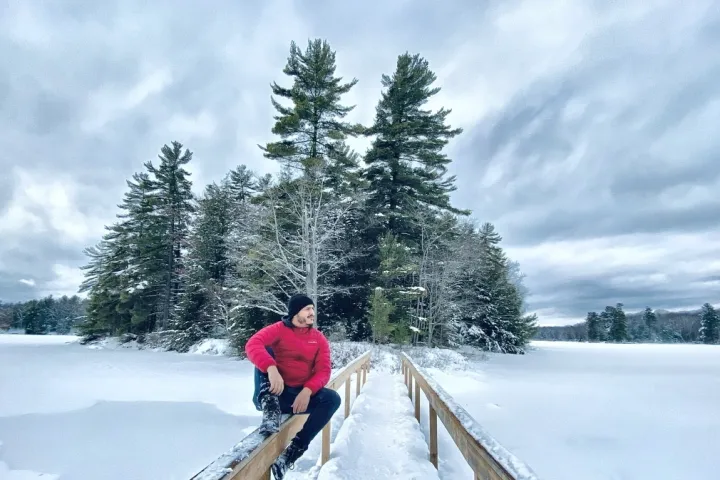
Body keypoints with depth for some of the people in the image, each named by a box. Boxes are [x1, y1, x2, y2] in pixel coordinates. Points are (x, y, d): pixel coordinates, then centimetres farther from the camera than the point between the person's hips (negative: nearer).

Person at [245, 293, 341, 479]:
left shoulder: (319, 339, 5)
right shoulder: (278, 329, -3)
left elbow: (323, 370, -4)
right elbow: (252, 344, -23)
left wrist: (307, 391, -25)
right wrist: (271, 368, -41)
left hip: (300, 395, 3)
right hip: (274, 393, -2)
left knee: (333, 398, -24)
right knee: (265, 350, -22)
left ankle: (290, 454, -28)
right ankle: (270, 410, -37)